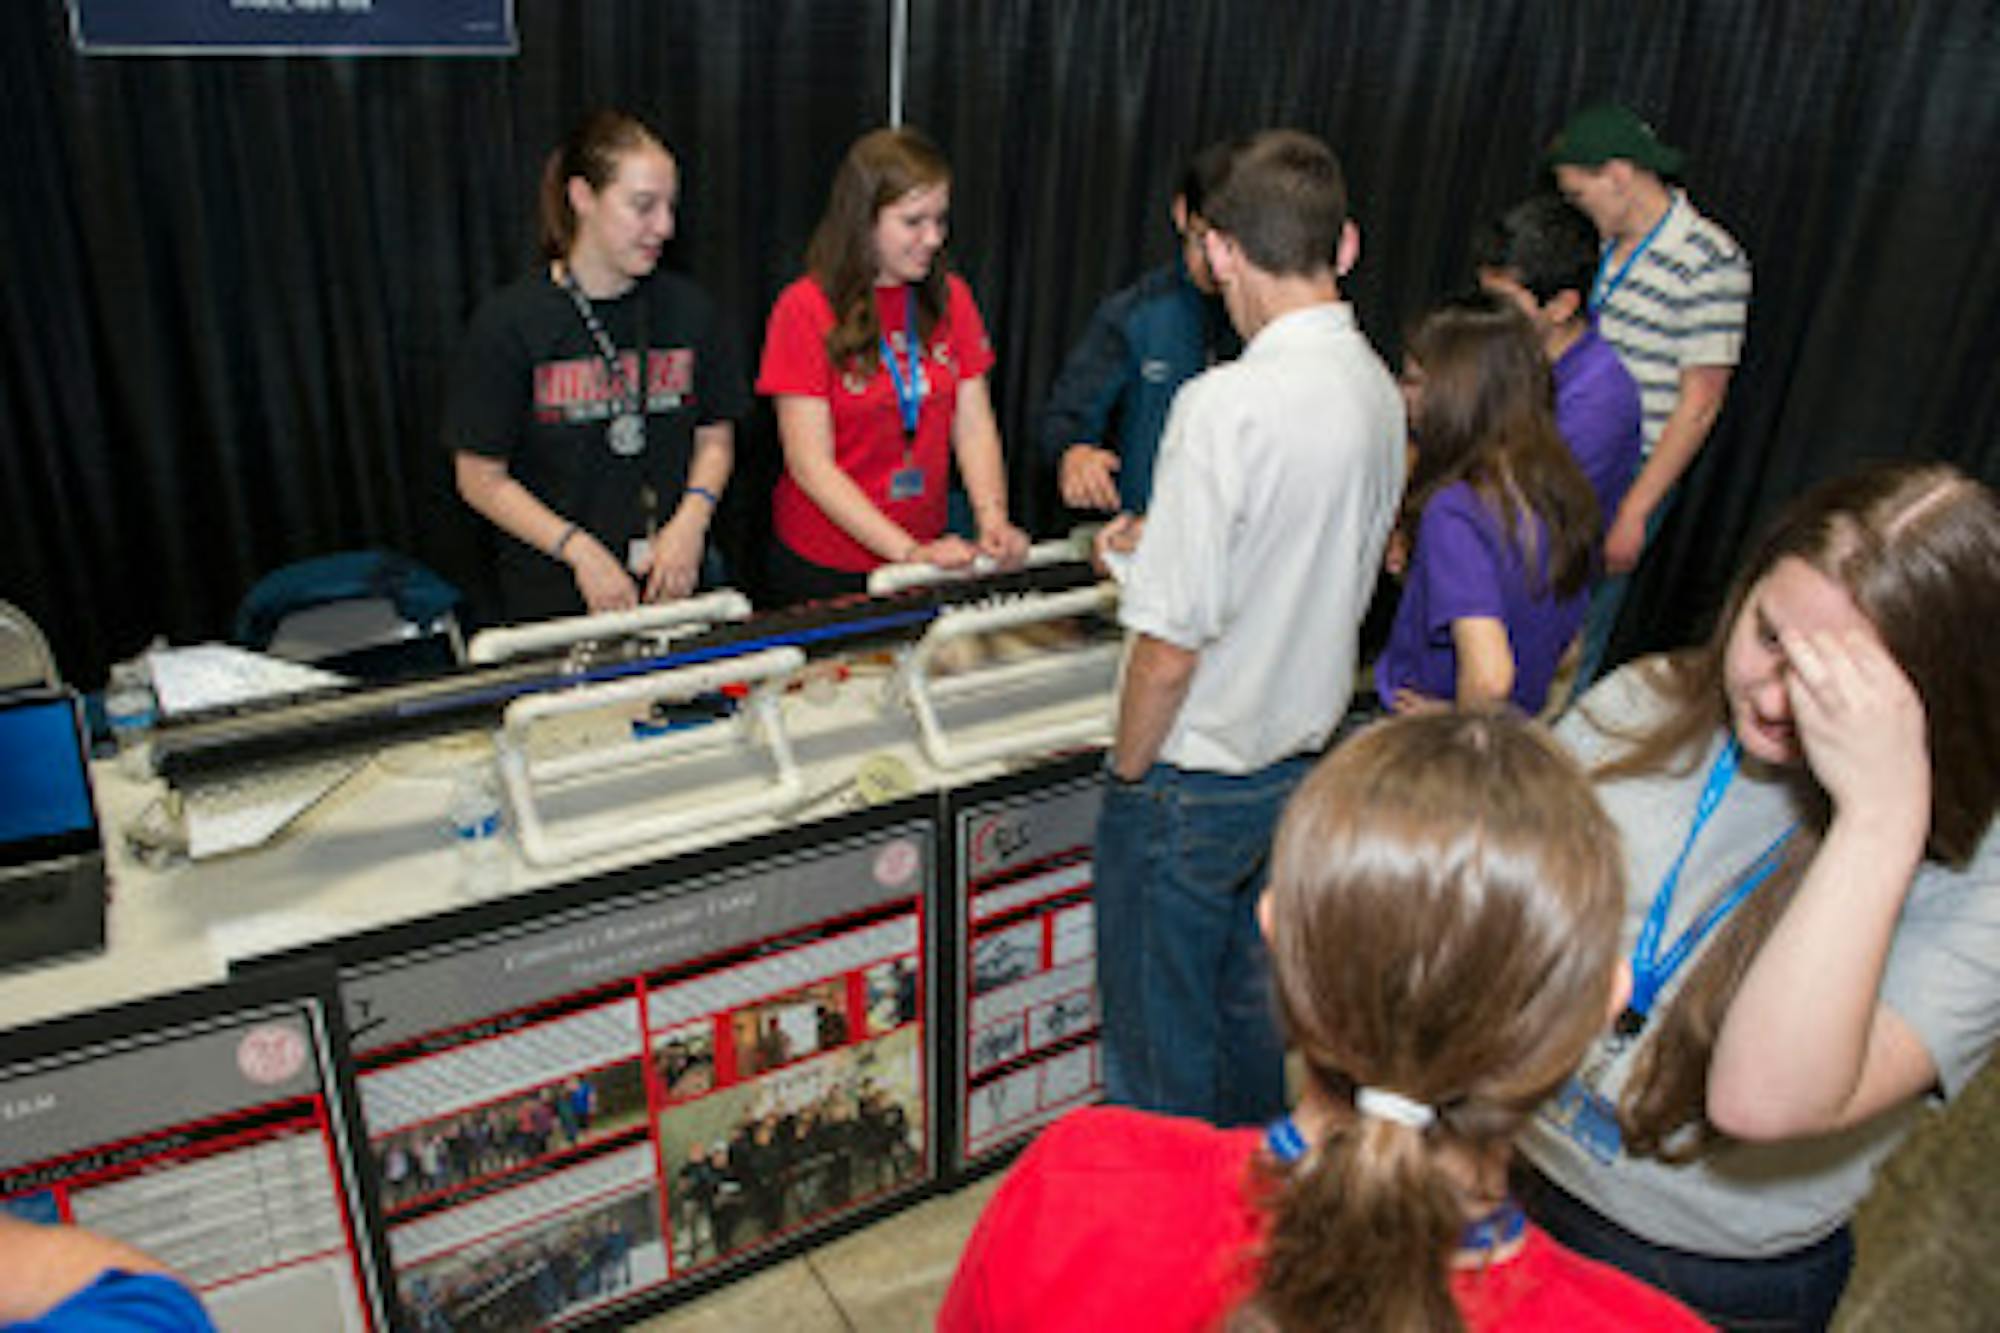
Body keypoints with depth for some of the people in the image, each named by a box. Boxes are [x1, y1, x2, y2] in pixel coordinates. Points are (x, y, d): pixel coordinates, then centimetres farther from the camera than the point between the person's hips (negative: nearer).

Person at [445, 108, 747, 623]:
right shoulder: (508, 323, -9)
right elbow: (482, 479, -7)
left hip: (673, 584, 3)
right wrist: (579, 550, -17)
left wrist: (691, 520, -10)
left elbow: (715, 437, 8)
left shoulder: (688, 309, 1)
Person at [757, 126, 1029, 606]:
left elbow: (974, 426, 0)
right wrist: (908, 551, -24)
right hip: (820, 570, -4)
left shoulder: (950, 297, 2)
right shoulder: (806, 308, -13)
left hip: (930, 558, 4)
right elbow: (810, 464, -17)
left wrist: (993, 521, -18)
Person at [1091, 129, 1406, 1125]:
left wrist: (1129, 772, -8)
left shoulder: (1227, 405, -25)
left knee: (1160, 1046, 13)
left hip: (1194, 782, -8)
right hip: (1303, 760, 8)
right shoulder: (1378, 389, 0)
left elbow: (1171, 645, -23)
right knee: (1255, 1011, 26)